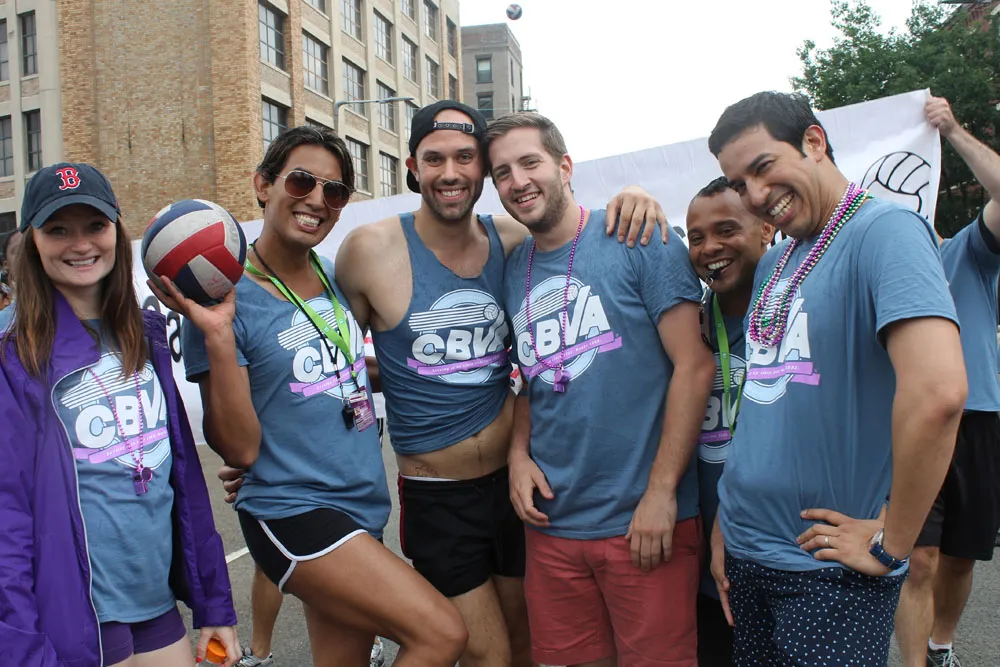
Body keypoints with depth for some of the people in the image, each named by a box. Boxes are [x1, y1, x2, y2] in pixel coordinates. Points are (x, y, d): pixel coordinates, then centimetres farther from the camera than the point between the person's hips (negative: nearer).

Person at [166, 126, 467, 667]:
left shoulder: (339, 282, 6)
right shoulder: (226, 301, -12)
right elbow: (239, 449, -15)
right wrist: (216, 336, -24)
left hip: (363, 509, 7)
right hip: (293, 514, -7)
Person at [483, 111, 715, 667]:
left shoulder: (638, 239, -7)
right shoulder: (513, 270, 9)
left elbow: (695, 365, -12)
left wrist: (661, 491, -16)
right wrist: (519, 453, 0)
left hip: (644, 519, -5)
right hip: (551, 521, 5)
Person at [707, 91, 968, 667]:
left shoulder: (885, 230, -17)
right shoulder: (774, 264, 9)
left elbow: (938, 390, -31)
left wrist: (891, 541, -21)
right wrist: (725, 524, 10)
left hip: (828, 571, -7)